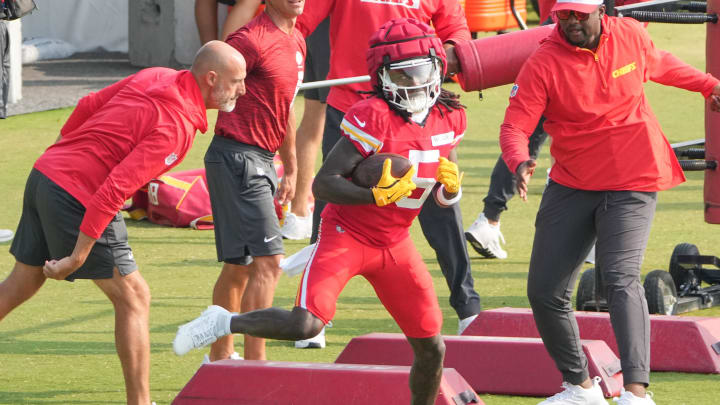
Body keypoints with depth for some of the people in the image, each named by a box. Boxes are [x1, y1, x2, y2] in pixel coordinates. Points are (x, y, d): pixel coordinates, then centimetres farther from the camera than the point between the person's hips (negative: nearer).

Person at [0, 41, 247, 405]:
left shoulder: (156, 77, 6)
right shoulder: (174, 125, -20)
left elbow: (88, 105, 17)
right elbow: (115, 189, -26)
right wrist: (78, 256, -24)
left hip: (45, 171, 9)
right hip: (77, 194, -9)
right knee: (133, 297, 0)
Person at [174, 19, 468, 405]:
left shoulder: (449, 118, 0)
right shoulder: (373, 117, -21)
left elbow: (444, 195, 14)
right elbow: (323, 184, -22)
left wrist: (450, 187, -10)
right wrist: (378, 195, -34)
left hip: (394, 245, 6)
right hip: (346, 233, -6)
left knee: (432, 349, 5)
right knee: (305, 324, -25)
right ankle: (223, 323, 0)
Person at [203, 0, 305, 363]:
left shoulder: (296, 42, 16)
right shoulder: (252, 40, -14)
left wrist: (291, 169, 30)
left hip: (262, 162, 10)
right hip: (237, 158, -10)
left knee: (240, 266, 16)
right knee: (268, 261, -14)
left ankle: (220, 357, 26)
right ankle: (255, 364, -15)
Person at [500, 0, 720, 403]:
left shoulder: (631, 35, -4)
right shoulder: (543, 64, -11)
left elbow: (658, 64, 20)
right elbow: (515, 125, -17)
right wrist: (520, 164, -37)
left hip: (632, 183, -2)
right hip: (571, 185, 2)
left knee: (620, 278, -22)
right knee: (545, 291, 3)